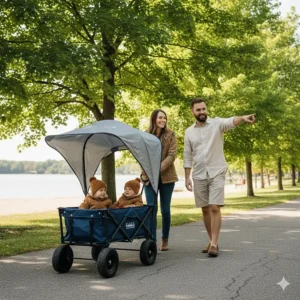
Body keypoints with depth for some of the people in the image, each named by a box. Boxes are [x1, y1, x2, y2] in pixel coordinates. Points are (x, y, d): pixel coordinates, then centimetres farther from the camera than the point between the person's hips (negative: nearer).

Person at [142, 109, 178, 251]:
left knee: (165, 209, 6)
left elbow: (172, 155, -8)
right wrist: (144, 172, -14)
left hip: (166, 177, 0)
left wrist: (158, 169, -20)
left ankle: (165, 240, 18)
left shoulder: (170, 135, 1)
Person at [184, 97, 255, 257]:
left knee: (215, 208, -11)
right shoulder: (189, 132, 7)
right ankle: (212, 241, 22)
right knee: (205, 210, 10)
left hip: (217, 173, -4)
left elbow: (231, 121, -26)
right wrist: (187, 177, 4)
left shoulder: (217, 123, -4)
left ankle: (214, 244, -9)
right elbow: (187, 156, 9)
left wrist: (244, 118, -48)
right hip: (199, 175, 4)